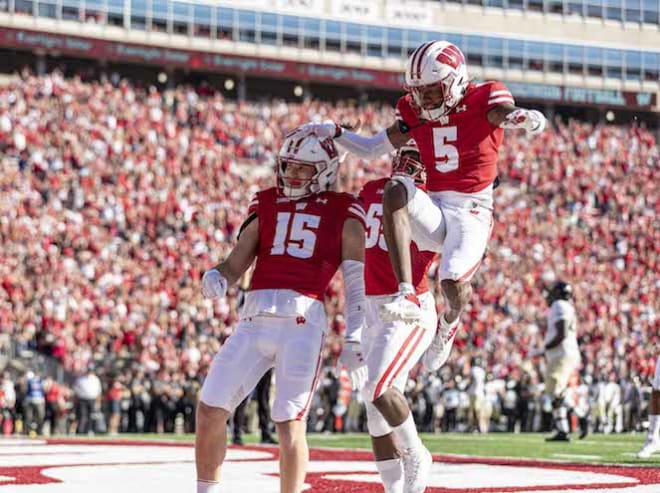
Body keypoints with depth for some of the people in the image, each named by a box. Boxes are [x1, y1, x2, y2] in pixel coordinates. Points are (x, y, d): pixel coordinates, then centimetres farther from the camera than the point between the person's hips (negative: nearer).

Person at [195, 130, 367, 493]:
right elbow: (236, 264, 15)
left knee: (290, 424, -8)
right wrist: (216, 277, -8)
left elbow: (357, 283, 5)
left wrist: (354, 340, -3)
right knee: (210, 410, 3)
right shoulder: (266, 205, 19)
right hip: (255, 319, 4)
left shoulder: (343, 214, 9)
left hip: (303, 321, -4)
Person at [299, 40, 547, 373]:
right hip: (433, 211, 4)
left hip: (472, 212, -4)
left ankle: (450, 320, 13)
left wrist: (524, 119, -50)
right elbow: (371, 150, 16)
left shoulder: (482, 100, -7)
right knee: (396, 192, -29)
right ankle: (408, 296, -35)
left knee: (454, 281, -29)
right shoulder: (414, 113, 8)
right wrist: (334, 133, 0)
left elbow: (536, 123, -24)